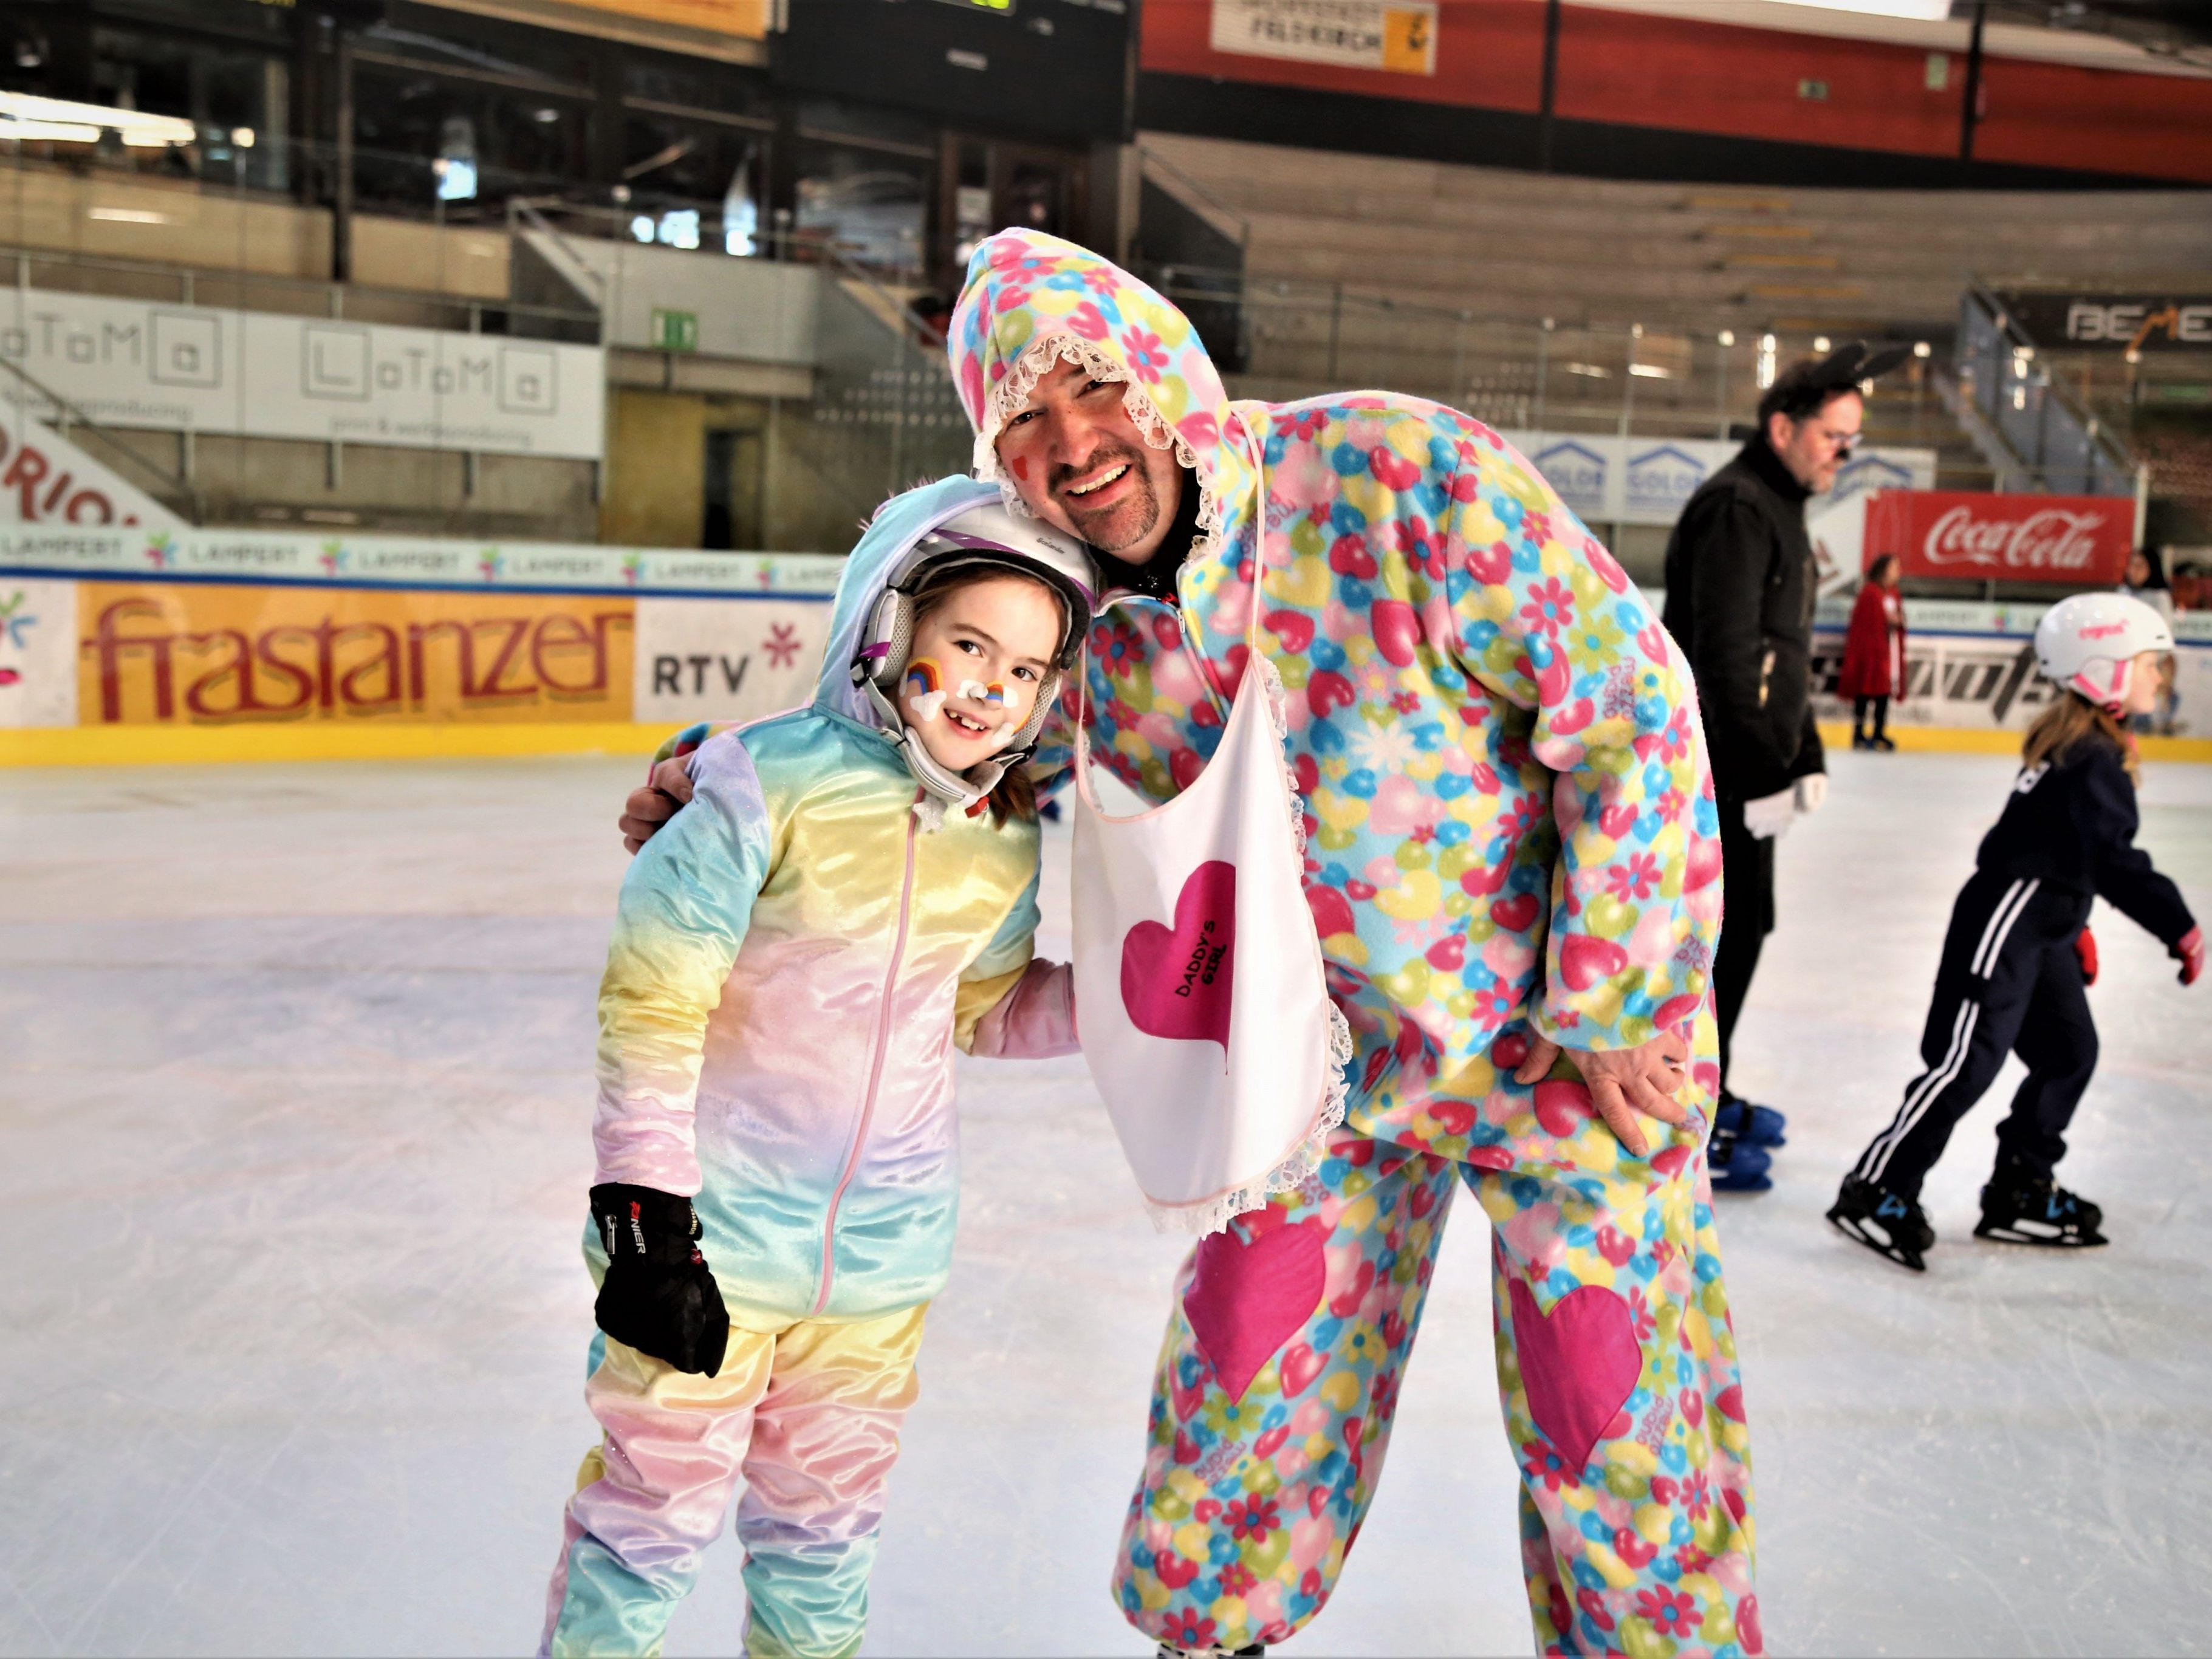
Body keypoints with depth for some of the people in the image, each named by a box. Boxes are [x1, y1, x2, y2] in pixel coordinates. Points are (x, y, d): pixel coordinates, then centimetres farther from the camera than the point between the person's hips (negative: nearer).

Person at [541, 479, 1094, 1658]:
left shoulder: (1010, 841, -2)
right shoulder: (771, 784, -20)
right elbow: (650, 1001, -17)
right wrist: (647, 1216, -18)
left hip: (884, 1244, 5)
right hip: (714, 1228, -5)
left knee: (825, 1518, 21)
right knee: (657, 1504, 7)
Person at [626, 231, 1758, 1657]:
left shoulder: (1406, 477, -26)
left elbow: (1631, 711, -21)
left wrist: (1616, 1002, -16)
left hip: (1566, 1025, -4)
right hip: (1323, 1048, 4)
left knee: (1610, 1415, 5)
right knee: (1250, 1372, 12)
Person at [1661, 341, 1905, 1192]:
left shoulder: (1779, 508, 18)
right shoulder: (1735, 508, -15)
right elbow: (1727, 655, -23)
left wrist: (1805, 755, 18)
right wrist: (1764, 769, -23)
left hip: (1748, 766, 10)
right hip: (1716, 765, -10)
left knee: (1739, 928, 17)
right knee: (1725, 927, -6)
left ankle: (1709, 1094, 30)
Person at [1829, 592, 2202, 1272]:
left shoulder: (2077, 742, 14)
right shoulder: (2094, 757, -18)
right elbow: (2114, 859, -26)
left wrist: (2077, 926, 29)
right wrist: (2178, 927, -24)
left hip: (2042, 928, 11)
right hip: (2007, 923, -11)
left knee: (2069, 1053, 16)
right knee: (1966, 1061, -10)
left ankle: (2020, 1192, 25)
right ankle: (1875, 1192, -5)